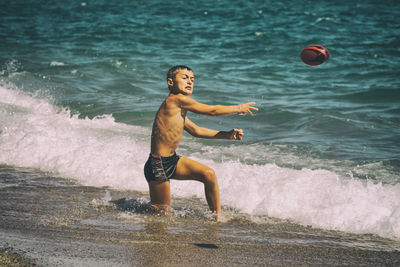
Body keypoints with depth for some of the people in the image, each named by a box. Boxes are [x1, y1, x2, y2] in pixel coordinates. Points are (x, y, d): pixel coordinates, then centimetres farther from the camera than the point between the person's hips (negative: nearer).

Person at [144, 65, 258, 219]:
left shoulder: (178, 108, 11)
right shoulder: (178, 100, -18)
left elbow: (195, 130, 21)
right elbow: (212, 110, -11)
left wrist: (227, 135, 16)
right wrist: (239, 108, 3)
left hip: (172, 160, 9)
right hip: (158, 165, -9)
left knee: (208, 174, 2)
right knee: (161, 211, 2)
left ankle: (217, 216, 13)